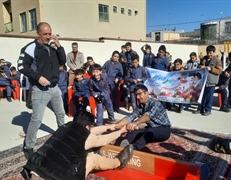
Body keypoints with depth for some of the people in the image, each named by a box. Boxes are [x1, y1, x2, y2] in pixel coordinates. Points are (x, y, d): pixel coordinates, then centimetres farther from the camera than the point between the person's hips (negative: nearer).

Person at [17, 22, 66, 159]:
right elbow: (22, 66, -14)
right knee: (36, 119, -4)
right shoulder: (31, 48, -10)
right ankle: (28, 147, 13)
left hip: (55, 88, 7)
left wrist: (59, 45, -3)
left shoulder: (52, 49, 11)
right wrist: (38, 77, -22)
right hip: (40, 90, -7)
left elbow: (63, 61, 6)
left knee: (61, 113, 21)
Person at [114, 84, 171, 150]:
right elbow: (130, 117, -12)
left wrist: (136, 123, -58)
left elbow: (149, 115, -39)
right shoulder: (140, 107, 1)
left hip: (164, 129, -6)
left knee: (149, 132, -38)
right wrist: (115, 126, -28)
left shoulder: (155, 103, -19)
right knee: (133, 131, -21)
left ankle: (133, 148, -62)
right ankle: (125, 144, -51)